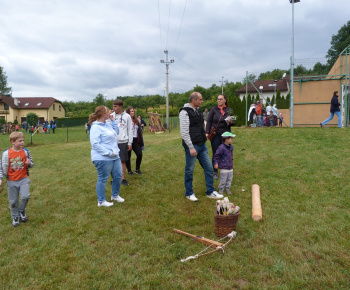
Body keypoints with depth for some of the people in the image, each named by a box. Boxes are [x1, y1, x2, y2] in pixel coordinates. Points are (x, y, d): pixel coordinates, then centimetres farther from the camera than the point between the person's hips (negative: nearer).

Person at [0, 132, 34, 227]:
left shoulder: (26, 152, -5)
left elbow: (31, 164, 7)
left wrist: (29, 163, -16)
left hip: (23, 179, 0)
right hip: (12, 181, 0)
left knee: (25, 196, -16)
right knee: (13, 201, 10)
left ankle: (22, 211, 16)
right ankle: (15, 217, 33)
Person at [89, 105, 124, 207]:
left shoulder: (107, 124, 12)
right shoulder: (96, 127, -15)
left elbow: (116, 131, 25)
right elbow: (95, 144, -21)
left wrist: (113, 120, 13)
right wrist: (108, 153, -22)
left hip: (115, 156, 9)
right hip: (103, 159, -9)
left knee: (118, 176, 15)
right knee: (103, 179, 4)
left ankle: (115, 195, 37)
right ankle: (101, 201, 19)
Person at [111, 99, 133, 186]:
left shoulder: (127, 116, 1)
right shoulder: (111, 116, 4)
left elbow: (130, 130, 3)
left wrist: (130, 143, 0)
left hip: (123, 142, -1)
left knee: (123, 161, 5)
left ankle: (123, 179, 15)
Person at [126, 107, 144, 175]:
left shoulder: (137, 121, 12)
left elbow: (140, 131, 15)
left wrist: (142, 143, 13)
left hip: (136, 140, 5)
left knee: (139, 154, -4)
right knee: (128, 156, 5)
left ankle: (137, 169, 16)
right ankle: (129, 170, 22)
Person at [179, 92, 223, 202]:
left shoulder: (198, 110, 14)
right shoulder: (185, 112, -13)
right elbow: (184, 132, -19)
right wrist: (191, 147, -20)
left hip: (202, 145, 8)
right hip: (192, 146, -8)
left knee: (209, 167, 9)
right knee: (189, 170, 4)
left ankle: (210, 192, 21)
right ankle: (189, 193, 21)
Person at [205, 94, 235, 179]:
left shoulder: (229, 110, 8)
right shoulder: (213, 109, 2)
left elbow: (233, 122, 11)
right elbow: (209, 121, 0)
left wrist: (230, 122, -12)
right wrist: (207, 132, -10)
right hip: (215, 135, -2)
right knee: (215, 154, 2)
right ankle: (215, 172, 14)